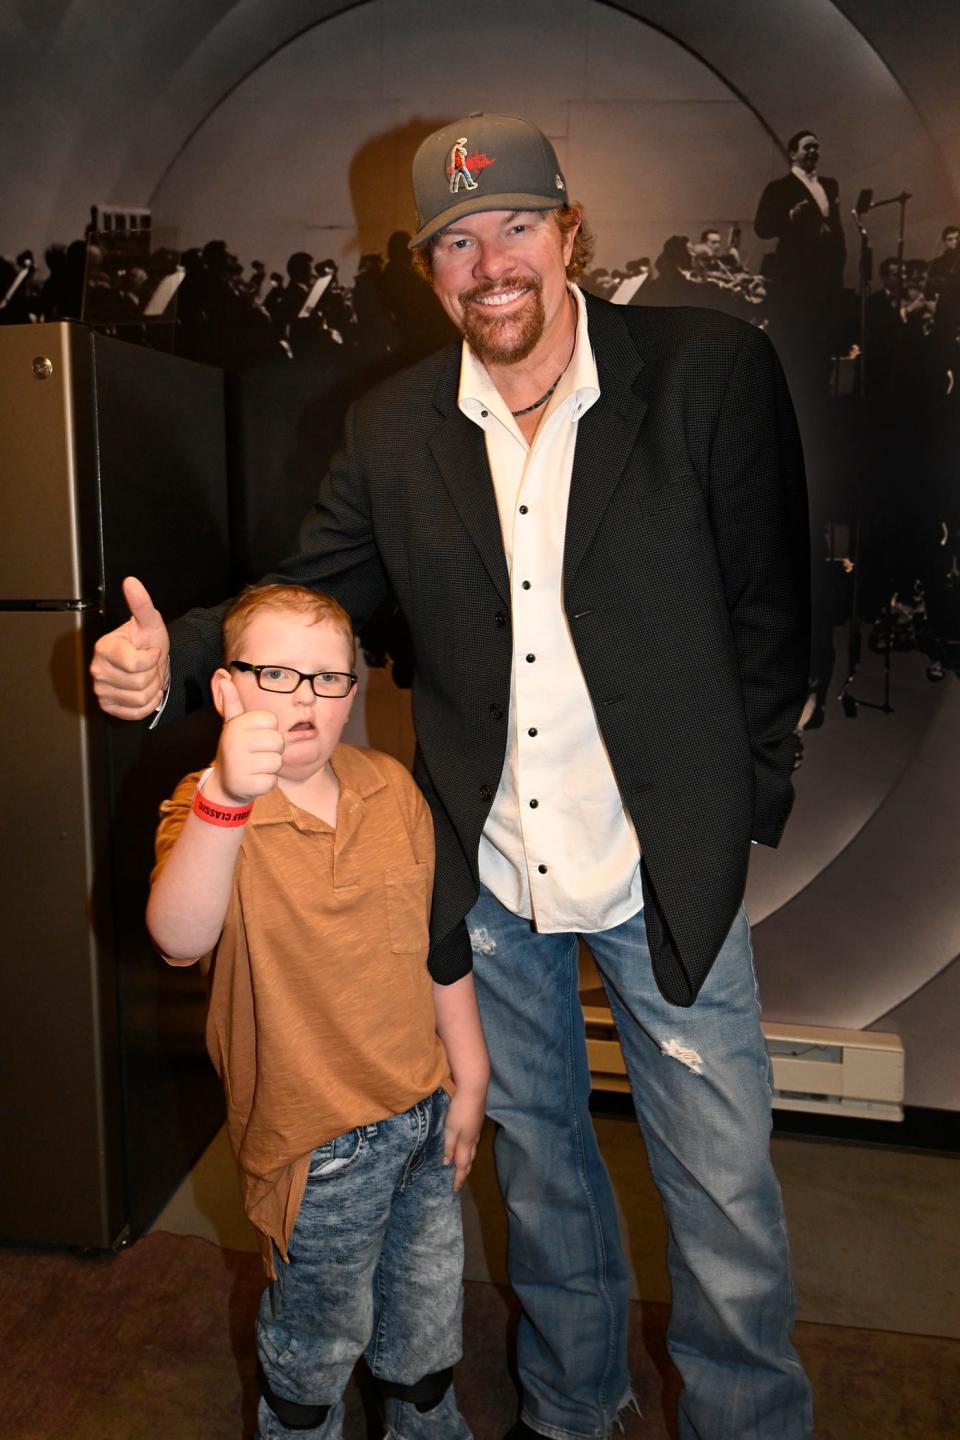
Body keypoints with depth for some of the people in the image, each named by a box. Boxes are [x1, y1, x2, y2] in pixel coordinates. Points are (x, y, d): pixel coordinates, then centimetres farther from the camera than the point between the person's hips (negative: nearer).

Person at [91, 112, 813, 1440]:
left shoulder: (711, 369, -9)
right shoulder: (393, 429, 0)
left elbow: (767, 607, -5)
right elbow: (309, 594, 6)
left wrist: (742, 806, -5)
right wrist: (173, 656, -12)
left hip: (669, 866, -2)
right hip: (490, 877, 3)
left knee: (725, 1188, 10)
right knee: (537, 1169, 22)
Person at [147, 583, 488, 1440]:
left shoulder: (392, 788, -3)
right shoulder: (207, 814, -17)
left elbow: (437, 936, 4)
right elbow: (179, 940, -38)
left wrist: (469, 1079, 6)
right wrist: (224, 798, -53)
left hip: (424, 1106, 5)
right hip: (318, 1138, -4)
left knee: (430, 1316, 25)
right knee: (321, 1336, 17)